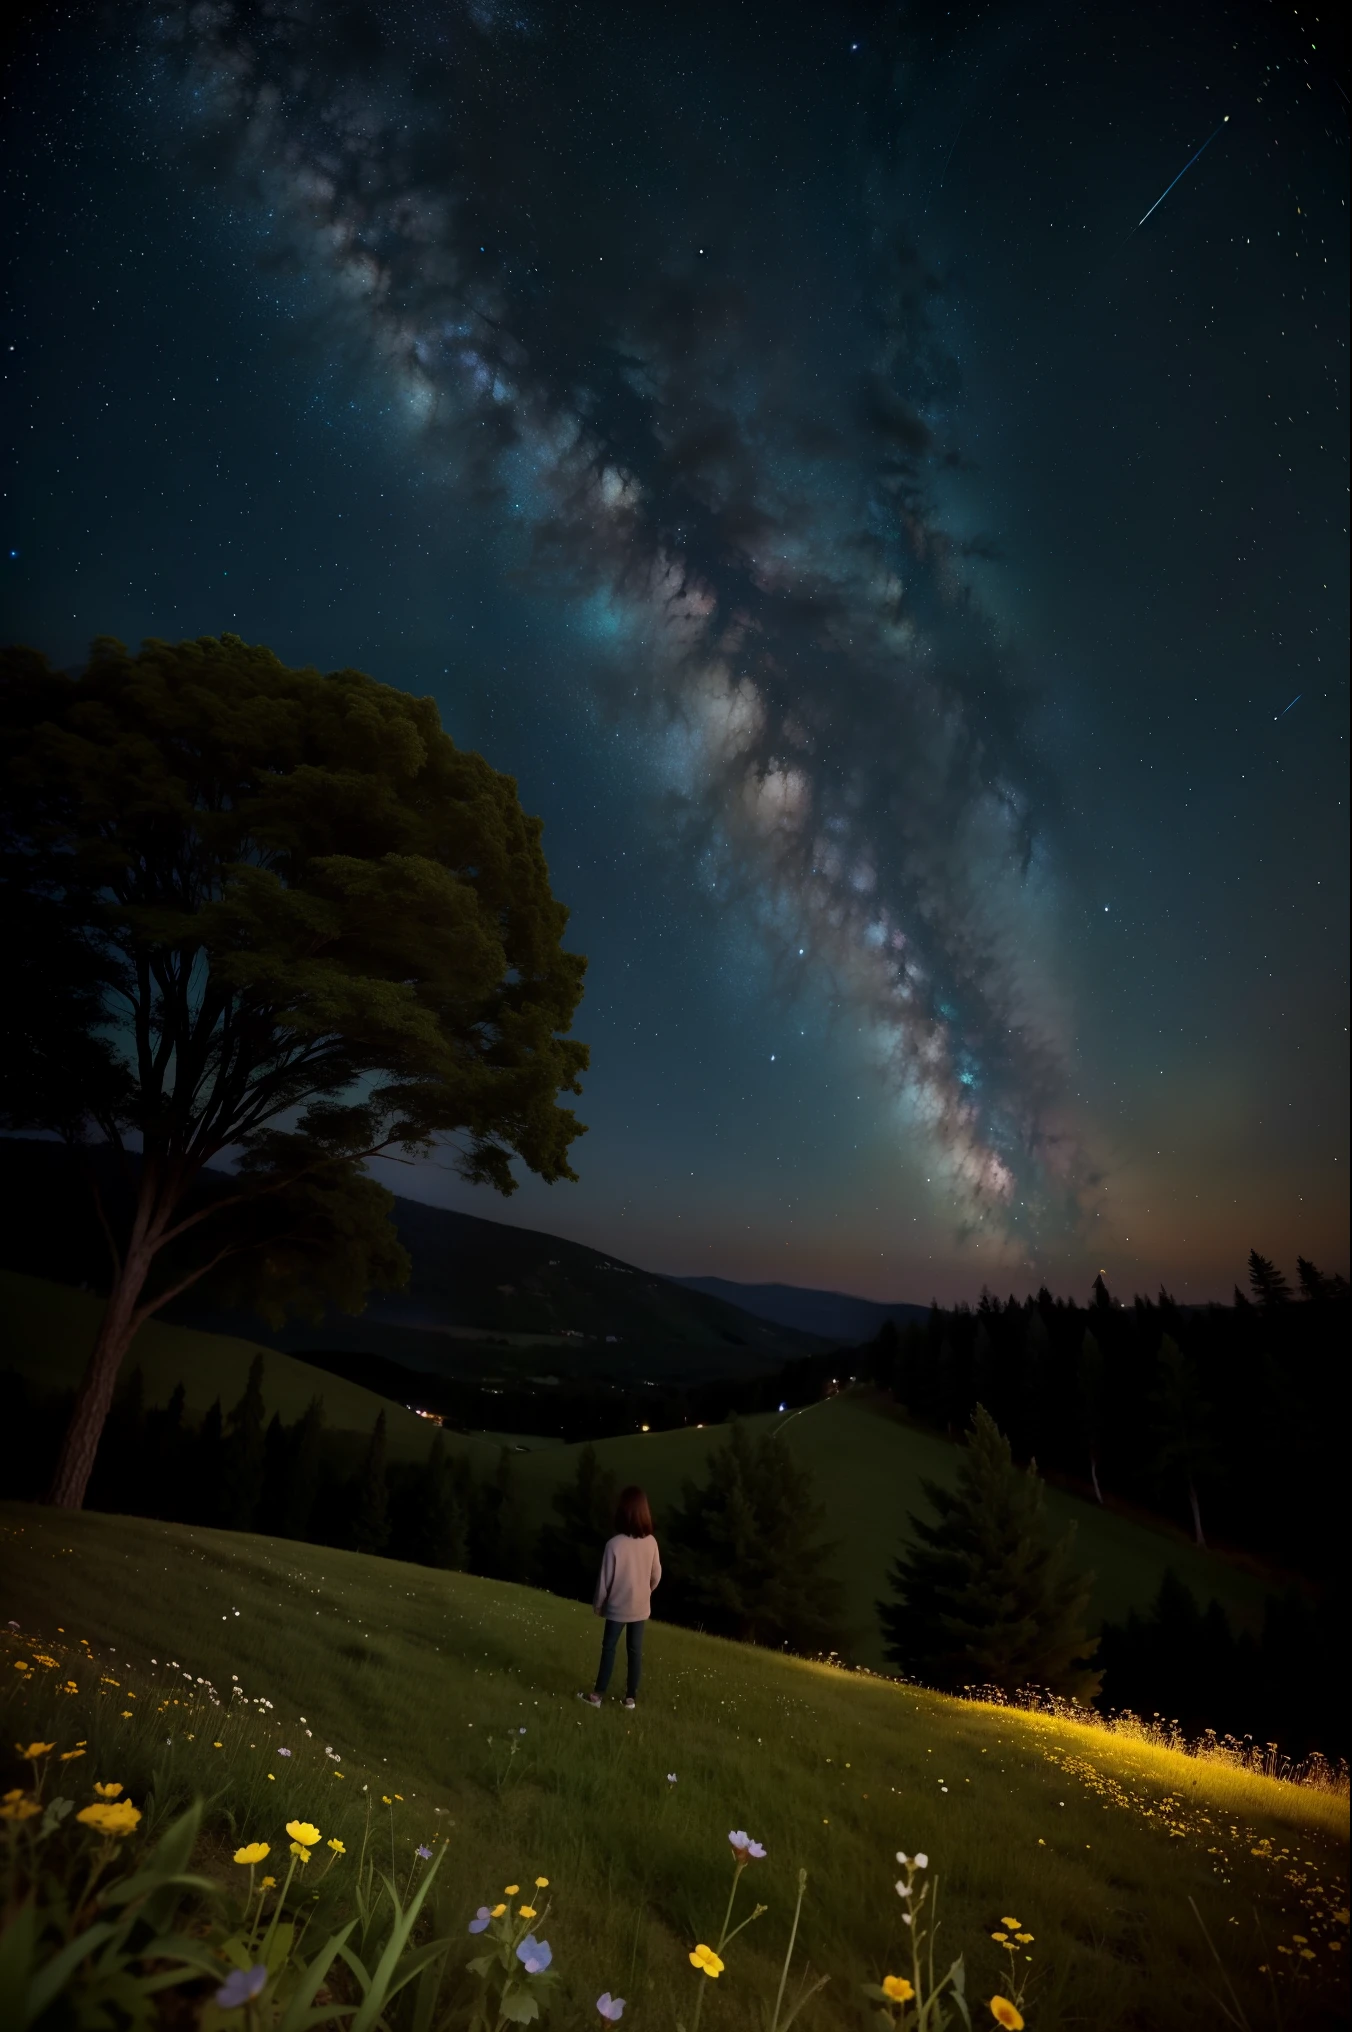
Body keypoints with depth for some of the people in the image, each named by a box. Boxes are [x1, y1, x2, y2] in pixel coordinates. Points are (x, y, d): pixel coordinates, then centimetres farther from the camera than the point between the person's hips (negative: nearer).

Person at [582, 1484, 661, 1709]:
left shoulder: (614, 1544, -24)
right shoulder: (651, 1542, -11)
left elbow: (605, 1579, -14)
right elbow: (656, 1575, 2)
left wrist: (598, 1604, 2)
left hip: (618, 1607, -3)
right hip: (641, 1607, 3)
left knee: (609, 1648, 14)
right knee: (635, 1650, 16)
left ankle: (598, 1695, 23)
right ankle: (631, 1697, 25)